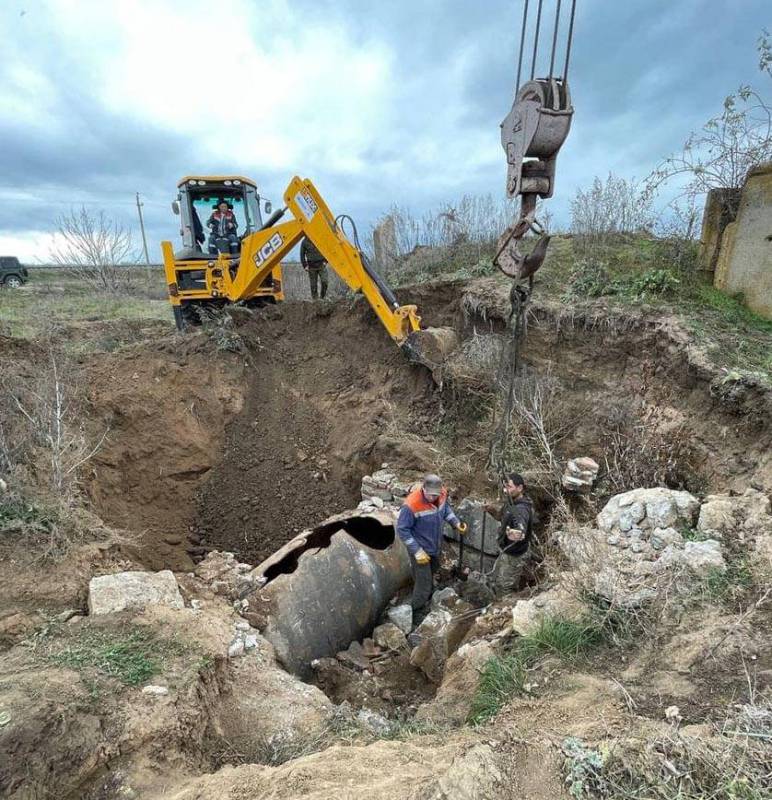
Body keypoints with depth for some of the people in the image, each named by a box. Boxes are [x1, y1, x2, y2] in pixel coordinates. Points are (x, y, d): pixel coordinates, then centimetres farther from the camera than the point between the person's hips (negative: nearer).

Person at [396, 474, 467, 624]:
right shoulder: (411, 505, -35)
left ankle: (428, 602, 53)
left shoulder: (443, 494, -16)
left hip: (436, 546, 7)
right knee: (423, 584, 2)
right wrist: (417, 551, -24)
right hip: (421, 549, -6)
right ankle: (417, 615, 25)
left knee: (431, 575, 27)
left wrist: (456, 523, -7)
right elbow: (402, 530, -24)